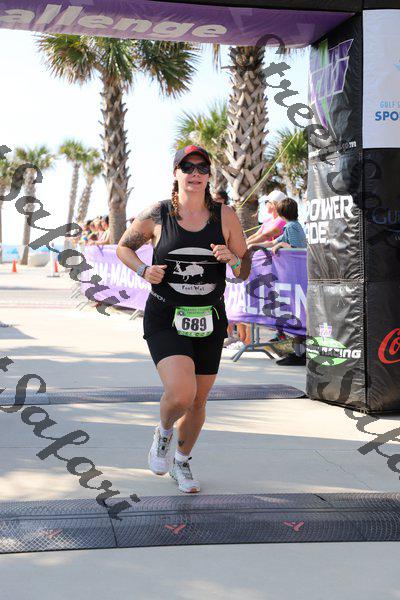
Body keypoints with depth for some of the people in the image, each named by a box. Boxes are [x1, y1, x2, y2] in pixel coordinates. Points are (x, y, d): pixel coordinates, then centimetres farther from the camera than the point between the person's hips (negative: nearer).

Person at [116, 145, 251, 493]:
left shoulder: (225, 217, 0)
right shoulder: (157, 216, -4)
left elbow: (244, 272, 5)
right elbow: (124, 247, 12)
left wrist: (232, 259, -17)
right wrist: (143, 270, -8)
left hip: (209, 321, 3)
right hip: (165, 319, -3)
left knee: (198, 400, 13)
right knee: (181, 393, -22)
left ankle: (182, 463, 38)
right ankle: (163, 432, 14)